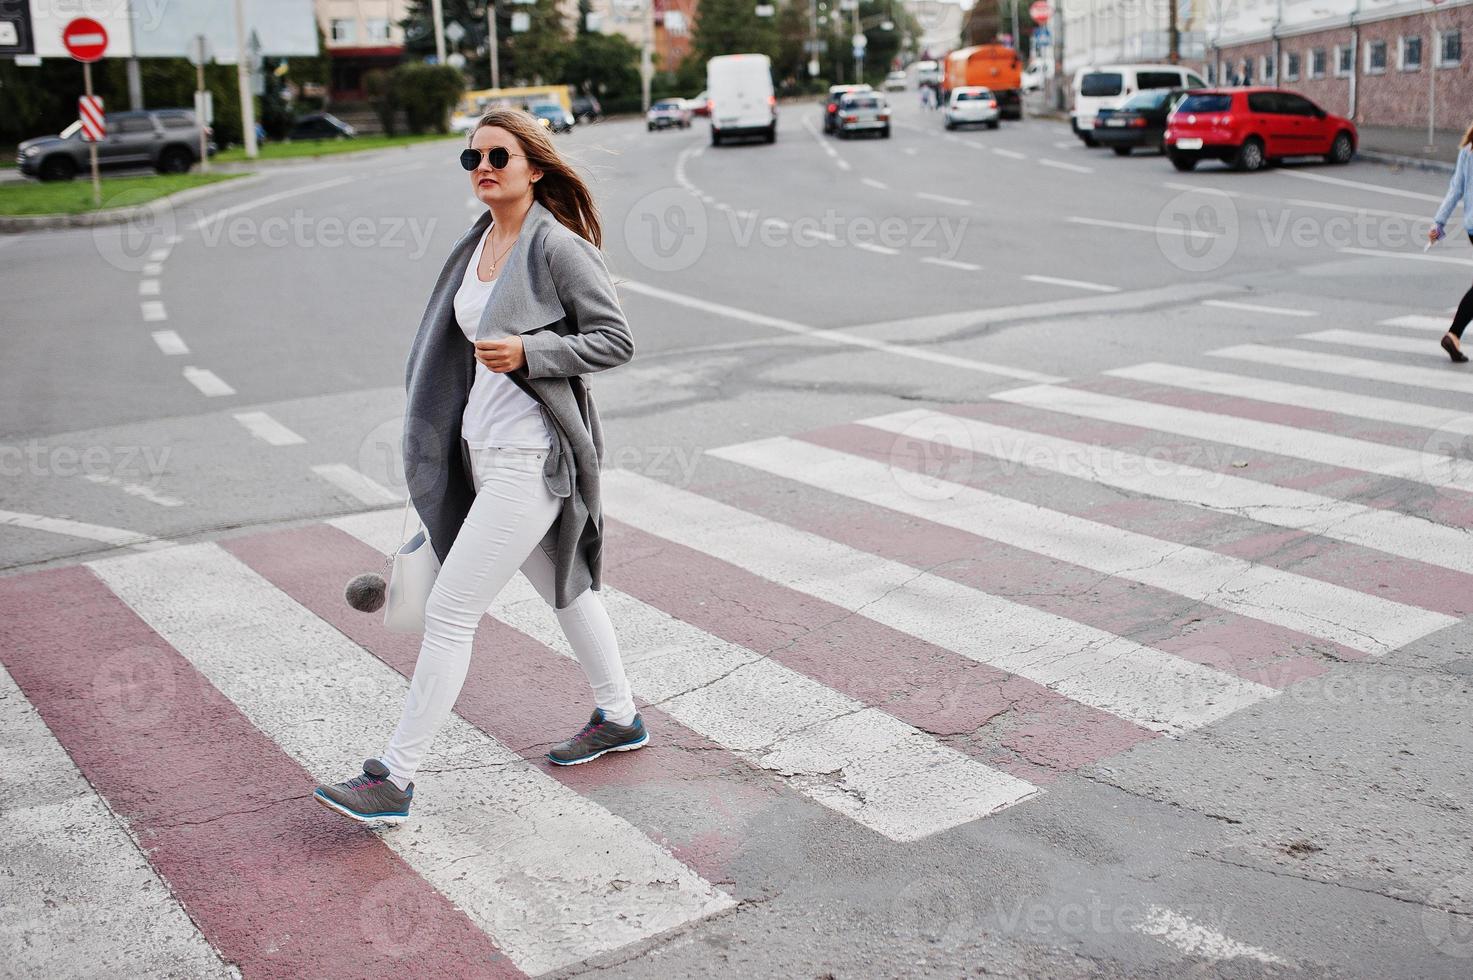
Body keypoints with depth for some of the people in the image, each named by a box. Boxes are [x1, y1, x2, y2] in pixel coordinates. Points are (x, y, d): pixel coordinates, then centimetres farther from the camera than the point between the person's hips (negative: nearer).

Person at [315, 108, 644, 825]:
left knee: (449, 612, -8)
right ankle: (619, 718, 40)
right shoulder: (478, 243, 10)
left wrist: (528, 352, -25)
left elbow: (615, 340, -12)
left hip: (530, 458, -9)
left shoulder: (558, 246, -15)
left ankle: (393, 780, 0)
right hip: (480, 450, 9)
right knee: (563, 586, 21)